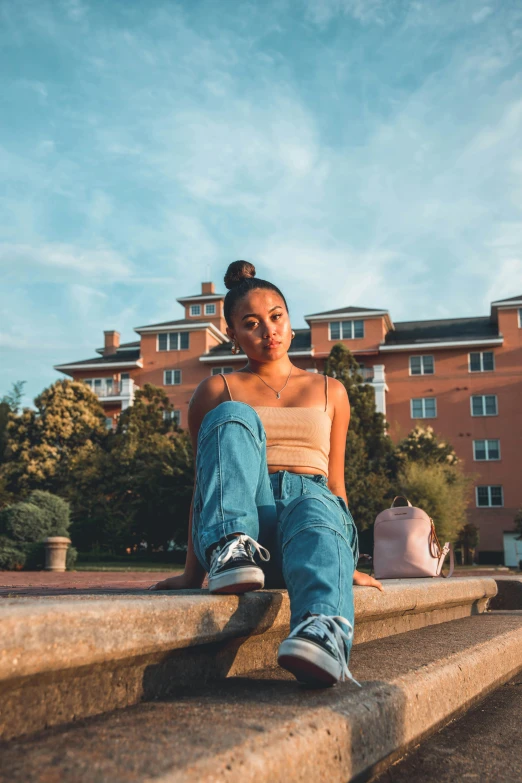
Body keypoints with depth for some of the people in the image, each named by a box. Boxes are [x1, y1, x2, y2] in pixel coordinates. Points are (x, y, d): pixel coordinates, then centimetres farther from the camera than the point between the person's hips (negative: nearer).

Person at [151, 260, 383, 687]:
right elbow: (202, 481, 13)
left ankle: (324, 631, -68)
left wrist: (348, 563, 14)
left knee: (313, 509, -39)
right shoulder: (218, 390, 17)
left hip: (314, 505, 1)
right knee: (234, 418, -27)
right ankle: (230, 550, -46)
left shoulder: (330, 392, 23)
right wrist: (193, 571, 6)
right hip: (244, 517, 0)